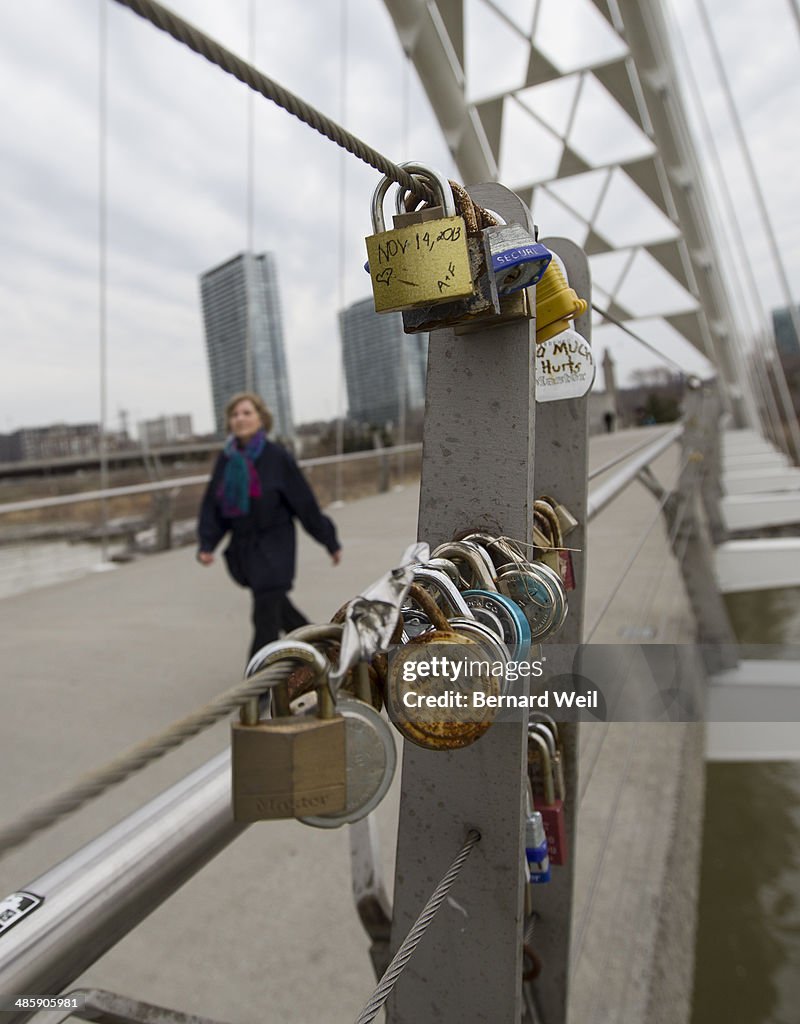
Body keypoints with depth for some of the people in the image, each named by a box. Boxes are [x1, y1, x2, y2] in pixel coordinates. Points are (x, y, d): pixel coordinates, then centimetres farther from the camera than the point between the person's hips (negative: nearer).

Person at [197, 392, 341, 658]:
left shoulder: (277, 457, -13)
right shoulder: (226, 460, 0)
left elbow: (305, 503, -8)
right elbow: (212, 506, 4)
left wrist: (330, 543, -2)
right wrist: (207, 545, -8)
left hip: (275, 547, -6)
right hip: (243, 547, 6)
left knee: (265, 618, -8)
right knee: (278, 607, 22)